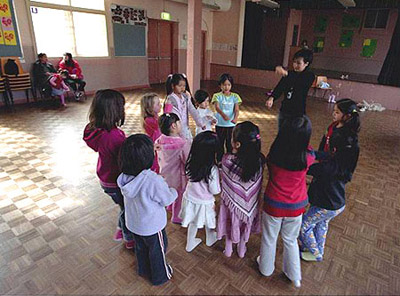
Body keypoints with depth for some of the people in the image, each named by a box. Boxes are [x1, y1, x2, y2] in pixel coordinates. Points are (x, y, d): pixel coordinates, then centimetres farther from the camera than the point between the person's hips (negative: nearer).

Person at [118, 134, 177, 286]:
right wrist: (173, 191, 0)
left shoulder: (125, 176, -17)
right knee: (157, 250, 21)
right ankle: (160, 276, 45)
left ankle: (143, 270, 55)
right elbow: (167, 199, -21)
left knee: (140, 247, 30)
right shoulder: (154, 180, -37)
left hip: (133, 223, 6)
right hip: (152, 226, -6)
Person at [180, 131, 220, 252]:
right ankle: (210, 239, 52)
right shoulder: (212, 169, -30)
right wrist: (219, 186, -2)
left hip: (190, 198, 4)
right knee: (208, 222, 26)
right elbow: (214, 190, -22)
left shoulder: (191, 163, -17)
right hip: (204, 202, -3)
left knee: (192, 222, 26)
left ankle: (190, 243, 45)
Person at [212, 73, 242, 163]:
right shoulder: (217, 96, -5)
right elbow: (217, 107, -21)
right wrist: (223, 115, -42)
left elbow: (236, 109, -9)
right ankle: (219, 161, 23)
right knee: (220, 143, 10)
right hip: (220, 124, -1)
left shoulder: (235, 96, 0)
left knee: (229, 144, 9)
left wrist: (236, 118, -30)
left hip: (231, 124, 1)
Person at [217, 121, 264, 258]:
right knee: (244, 227, 29)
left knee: (230, 226, 27)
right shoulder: (259, 160, -25)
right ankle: (242, 250, 52)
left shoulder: (227, 160, -33)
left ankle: (228, 250, 50)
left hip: (231, 201, -2)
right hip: (249, 203, 2)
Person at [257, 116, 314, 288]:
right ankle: (295, 277, 45)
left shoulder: (274, 155, -26)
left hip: (274, 205, -1)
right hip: (296, 207, 2)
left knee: (269, 238, 24)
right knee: (290, 240, 27)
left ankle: (266, 268, 50)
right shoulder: (308, 158, -23)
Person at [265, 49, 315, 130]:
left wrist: (286, 73, -47)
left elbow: (299, 82, -31)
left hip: (297, 114, -5)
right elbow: (280, 87, -6)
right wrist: (271, 98, -26)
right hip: (284, 111, 5)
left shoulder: (309, 76, -9)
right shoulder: (290, 74, 6)